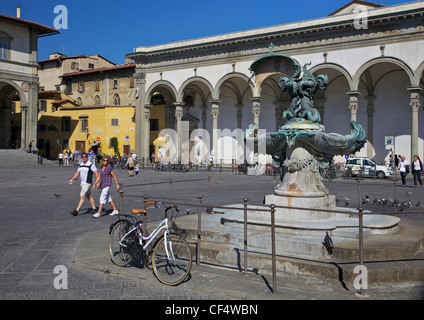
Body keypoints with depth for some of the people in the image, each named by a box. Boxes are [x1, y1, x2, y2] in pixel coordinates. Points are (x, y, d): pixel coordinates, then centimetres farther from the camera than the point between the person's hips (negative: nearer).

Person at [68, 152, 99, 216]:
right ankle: (93, 208, 28)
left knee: (81, 196, -11)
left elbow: (96, 173, -11)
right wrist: (72, 179, 3)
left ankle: (76, 211, -11)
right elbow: (77, 173, 16)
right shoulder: (80, 165, 11)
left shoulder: (91, 165, -10)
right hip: (82, 183, 8)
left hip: (87, 183, -8)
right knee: (89, 196, 16)